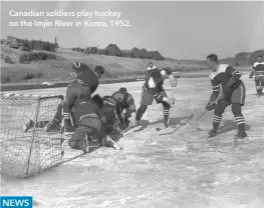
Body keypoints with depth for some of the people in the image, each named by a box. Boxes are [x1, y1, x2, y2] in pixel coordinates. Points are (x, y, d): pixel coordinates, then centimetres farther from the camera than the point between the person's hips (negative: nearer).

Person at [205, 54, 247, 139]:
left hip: (238, 88, -7)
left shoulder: (225, 67, -21)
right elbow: (216, 90, 7)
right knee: (218, 109, 2)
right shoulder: (213, 76, 2)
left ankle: (242, 132, -12)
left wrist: (228, 84, -37)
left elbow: (237, 74, -32)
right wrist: (212, 101, -2)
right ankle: (214, 130, 18)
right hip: (227, 92, 7)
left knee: (236, 110, -19)